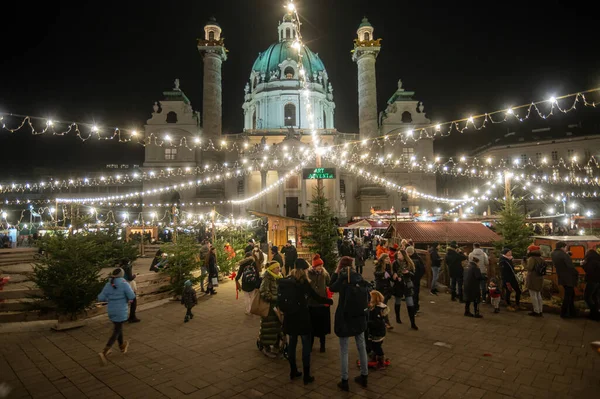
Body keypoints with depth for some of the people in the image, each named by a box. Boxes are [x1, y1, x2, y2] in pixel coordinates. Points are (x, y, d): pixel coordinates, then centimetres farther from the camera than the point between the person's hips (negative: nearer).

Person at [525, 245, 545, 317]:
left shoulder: (531, 258, -16)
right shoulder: (540, 259, 10)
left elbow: (529, 268, -22)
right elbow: (543, 268, 17)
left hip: (533, 279, -9)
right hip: (539, 279, 9)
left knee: (533, 295, -1)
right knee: (538, 295, 17)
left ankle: (536, 311, 1)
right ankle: (540, 311, 22)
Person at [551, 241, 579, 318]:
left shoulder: (553, 254, 6)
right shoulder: (564, 255, -19)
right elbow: (570, 266, -19)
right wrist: (577, 274, -3)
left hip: (561, 277, 8)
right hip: (568, 278, -8)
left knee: (571, 294, 20)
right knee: (568, 295, 2)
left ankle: (572, 312, 27)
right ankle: (564, 313, 8)